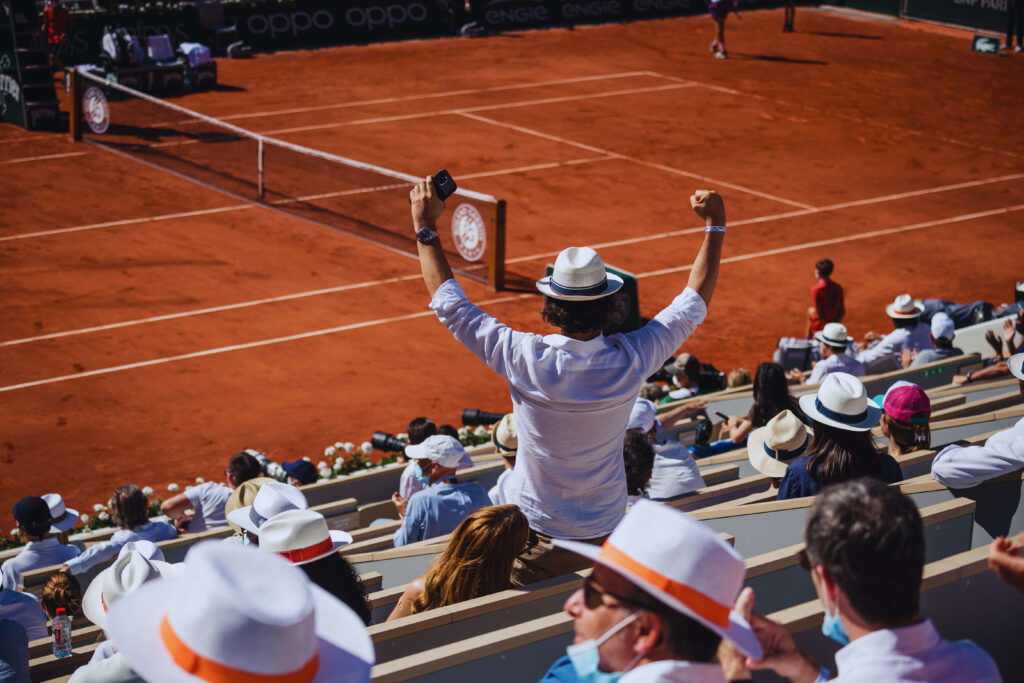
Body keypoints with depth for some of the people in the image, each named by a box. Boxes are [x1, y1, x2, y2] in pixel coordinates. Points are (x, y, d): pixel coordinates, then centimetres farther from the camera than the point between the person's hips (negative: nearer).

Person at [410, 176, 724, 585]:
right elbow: (694, 302, 1)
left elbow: (449, 303, -12)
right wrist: (715, 225, 10)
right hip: (610, 533, 3)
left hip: (538, 539, -3)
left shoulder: (528, 361, -23)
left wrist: (425, 227, -3)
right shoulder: (630, 361, -16)